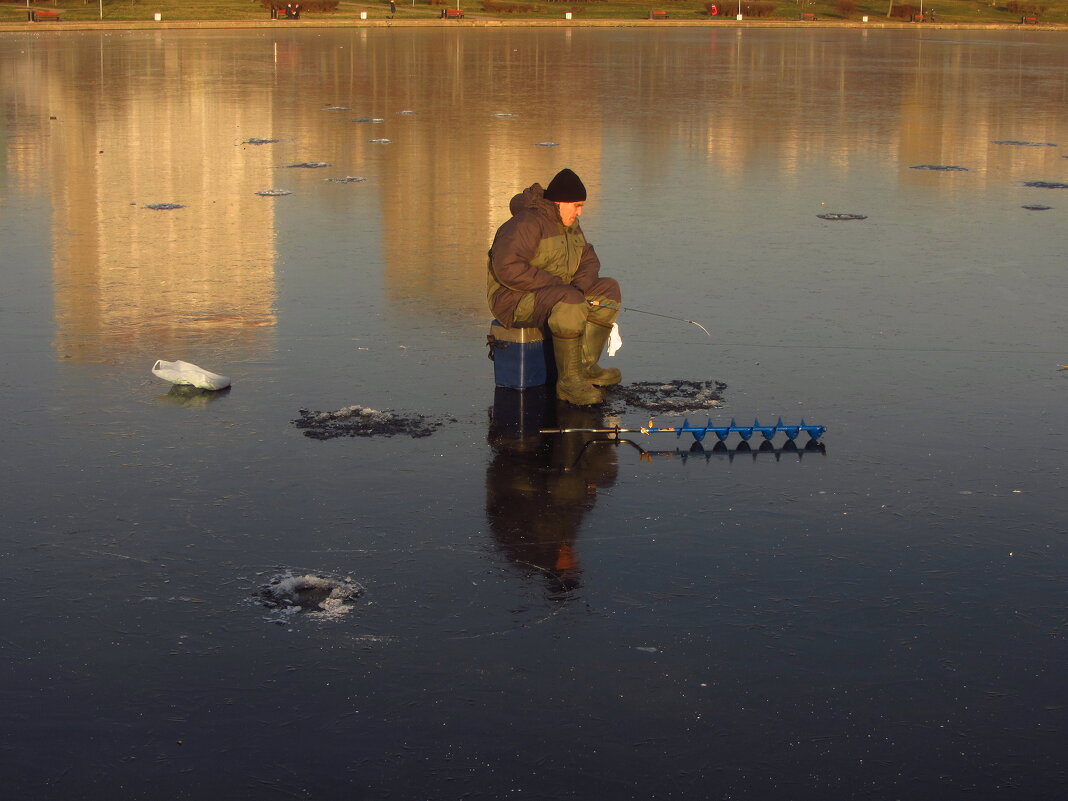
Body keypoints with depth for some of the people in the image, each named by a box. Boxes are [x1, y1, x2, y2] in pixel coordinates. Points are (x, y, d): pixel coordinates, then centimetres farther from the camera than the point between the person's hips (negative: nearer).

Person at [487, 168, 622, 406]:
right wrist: (556, 285, -26)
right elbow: (508, 268, -29)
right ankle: (568, 381, -29)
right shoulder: (527, 224, -19)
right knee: (569, 302, -37)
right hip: (515, 300, -10)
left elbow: (588, 260, 17)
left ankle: (587, 366, -3)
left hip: (555, 294, 10)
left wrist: (581, 285, -8)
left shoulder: (570, 224, 12)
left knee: (608, 289, 0)